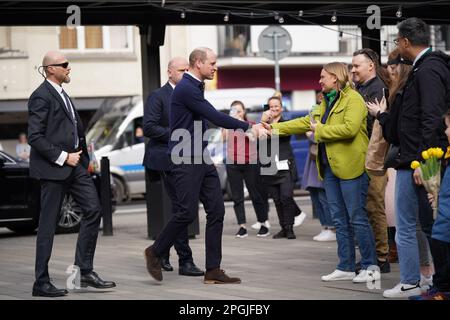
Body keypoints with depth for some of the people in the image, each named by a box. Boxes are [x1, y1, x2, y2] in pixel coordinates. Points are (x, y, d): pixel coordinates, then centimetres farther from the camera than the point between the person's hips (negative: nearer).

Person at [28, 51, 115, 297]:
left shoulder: (61, 95, 17)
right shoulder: (41, 96, -12)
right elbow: (35, 136, -18)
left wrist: (82, 153, 10)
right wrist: (62, 157, -18)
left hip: (73, 163, 9)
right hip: (53, 167, -9)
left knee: (92, 209, -1)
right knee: (48, 224, -3)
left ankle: (85, 271, 4)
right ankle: (41, 283, 4)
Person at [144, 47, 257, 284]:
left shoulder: (196, 87, 16)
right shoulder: (186, 89, -15)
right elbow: (215, 117, -19)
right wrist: (247, 127, -16)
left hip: (202, 159, 9)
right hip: (185, 161, -9)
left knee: (216, 211, 2)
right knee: (186, 212, -10)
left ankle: (213, 271, 3)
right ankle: (155, 252, 12)